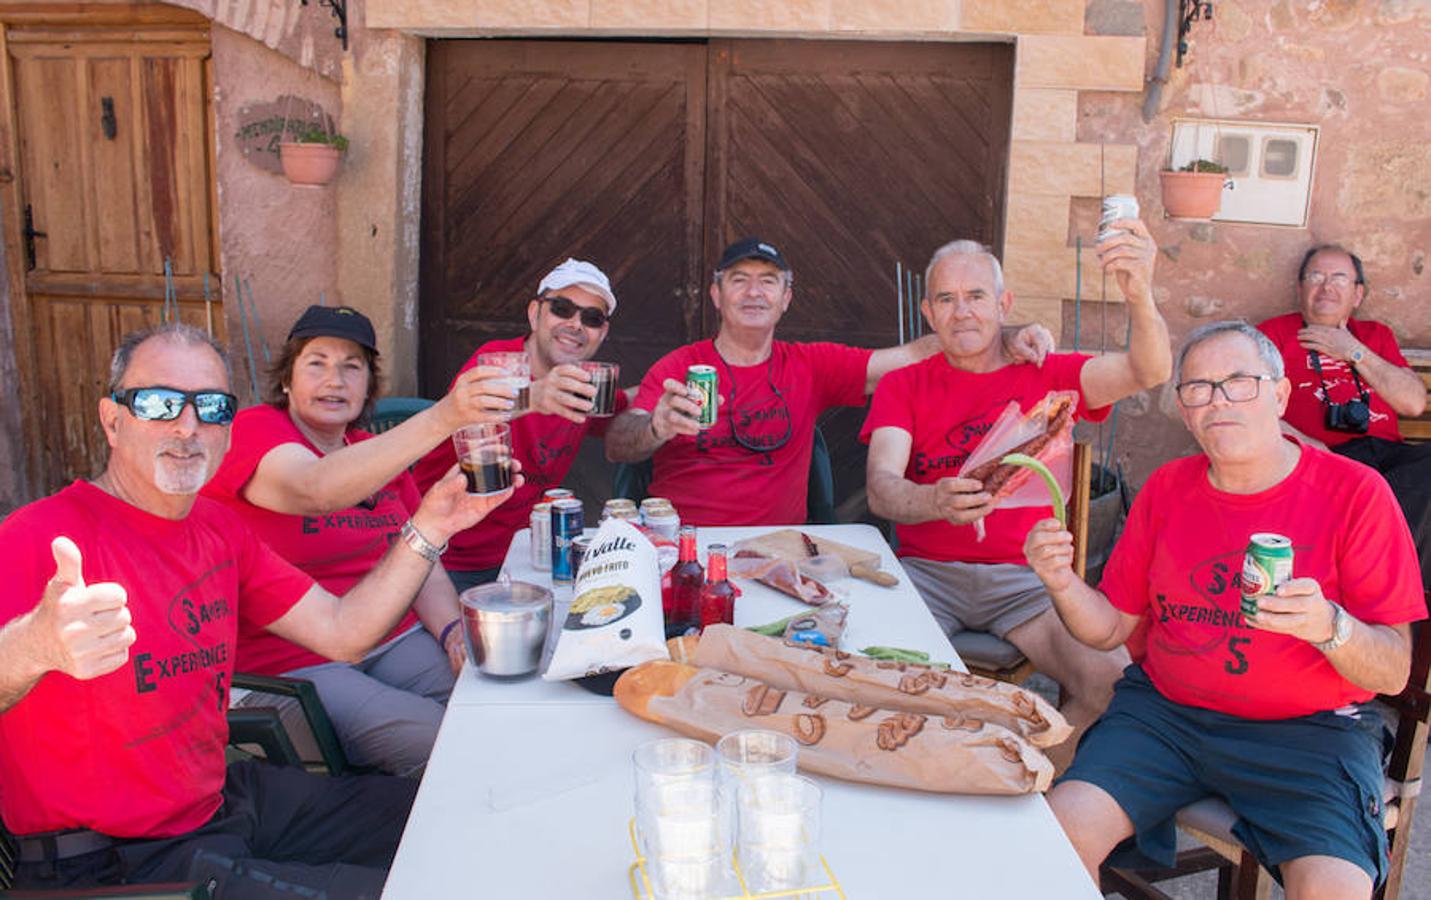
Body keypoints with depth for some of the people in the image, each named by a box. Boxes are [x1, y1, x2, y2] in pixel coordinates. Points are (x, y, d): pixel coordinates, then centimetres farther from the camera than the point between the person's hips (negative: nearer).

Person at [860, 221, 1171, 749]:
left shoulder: (1047, 375, 9)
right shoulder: (903, 387, 7)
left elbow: (1150, 372, -9)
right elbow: (880, 487, -9)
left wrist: (1139, 295, -31)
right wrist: (935, 501, -33)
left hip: (1025, 577, 1)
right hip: (925, 571, 0)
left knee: (1114, 680, -23)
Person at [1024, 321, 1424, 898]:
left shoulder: (1354, 492, -5)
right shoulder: (1166, 488, 6)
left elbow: (1394, 673, -8)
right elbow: (1111, 627, 8)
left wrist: (1329, 627, -29)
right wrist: (1063, 585, -13)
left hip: (1308, 731, -2)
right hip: (1164, 713, 3)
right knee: (1061, 829, -18)